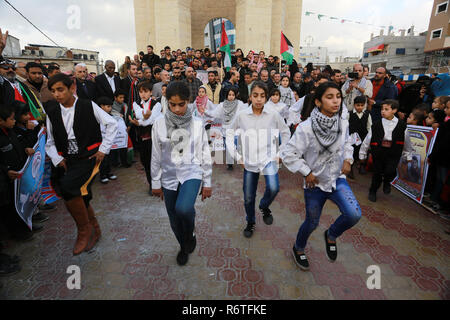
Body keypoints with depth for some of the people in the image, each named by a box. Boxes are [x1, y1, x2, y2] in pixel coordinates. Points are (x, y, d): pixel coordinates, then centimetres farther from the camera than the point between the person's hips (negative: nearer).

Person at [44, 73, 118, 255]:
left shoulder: (88, 106, -4)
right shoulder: (52, 112, 9)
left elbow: (112, 124, -2)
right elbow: (50, 142, 16)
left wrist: (103, 149, -5)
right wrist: (57, 159, 1)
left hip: (89, 157, -5)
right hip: (68, 160, 5)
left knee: (67, 186, -26)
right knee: (80, 198, 7)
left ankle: (84, 229, -5)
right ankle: (94, 230, 31)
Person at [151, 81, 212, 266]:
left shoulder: (197, 124, -4)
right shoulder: (159, 124, -3)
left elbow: (205, 155, 1)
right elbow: (156, 157, 4)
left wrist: (207, 183, 2)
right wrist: (156, 183, 8)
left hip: (191, 173, -2)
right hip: (169, 176, 2)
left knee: (183, 208, -28)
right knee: (175, 220, 11)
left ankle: (190, 234, 6)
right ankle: (184, 247, 41)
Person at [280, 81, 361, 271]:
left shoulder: (343, 125, -5)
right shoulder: (306, 128, -22)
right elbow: (288, 153, -17)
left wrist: (348, 159, -1)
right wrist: (306, 172, -15)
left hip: (337, 179, 4)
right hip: (315, 183, -3)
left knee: (354, 214, -19)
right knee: (312, 223, 13)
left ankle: (331, 235, 16)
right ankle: (298, 249, 46)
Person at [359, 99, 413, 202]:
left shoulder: (401, 125, -1)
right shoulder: (376, 125, -4)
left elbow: (407, 142, 11)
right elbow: (367, 140, 3)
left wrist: (408, 156, 18)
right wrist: (362, 154, 9)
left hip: (393, 154, 0)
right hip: (378, 152, 0)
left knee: (390, 172, -17)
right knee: (377, 173, 9)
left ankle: (387, 182, 20)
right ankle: (372, 192, 33)